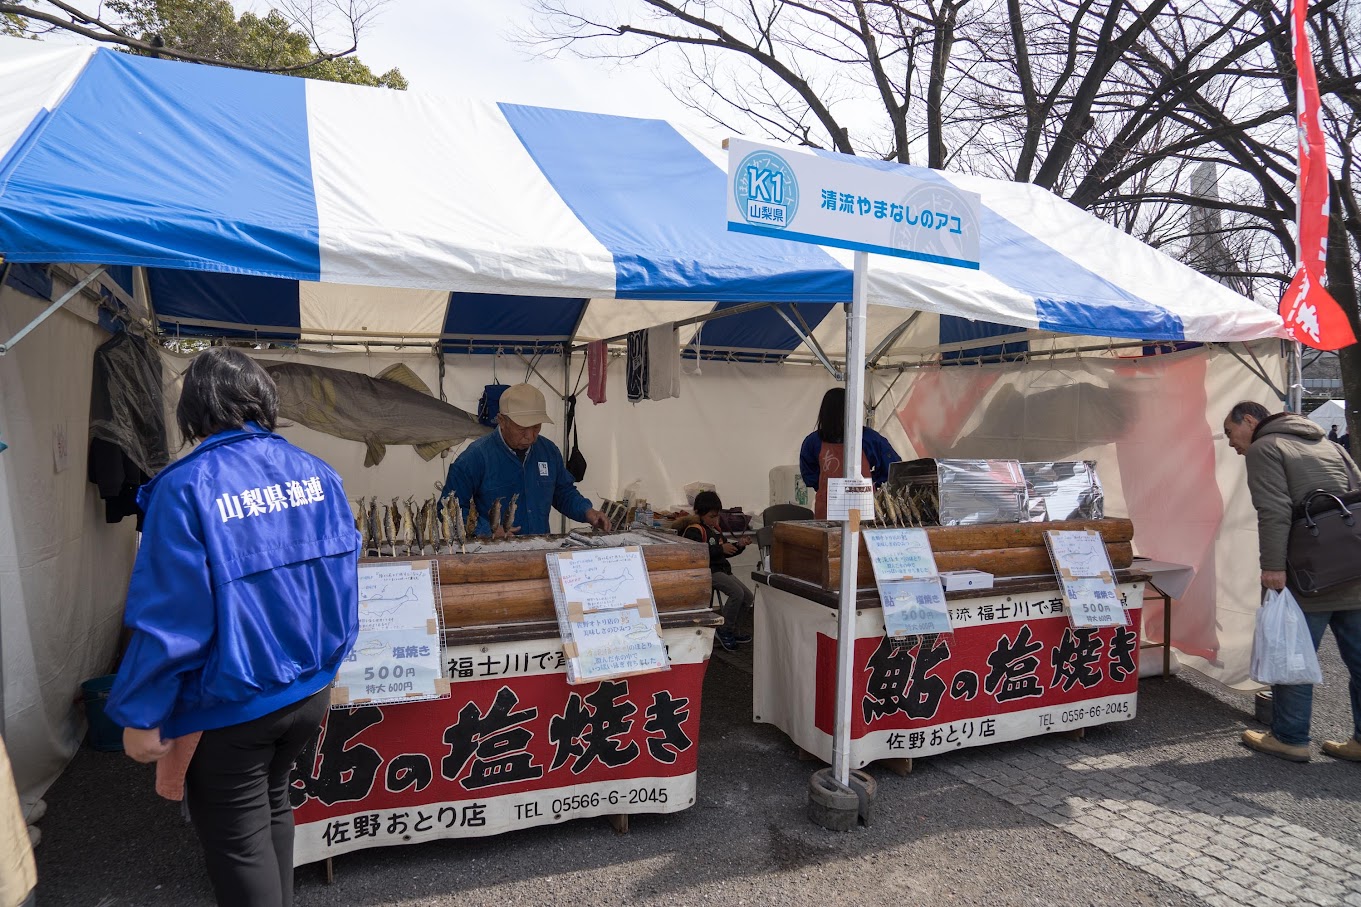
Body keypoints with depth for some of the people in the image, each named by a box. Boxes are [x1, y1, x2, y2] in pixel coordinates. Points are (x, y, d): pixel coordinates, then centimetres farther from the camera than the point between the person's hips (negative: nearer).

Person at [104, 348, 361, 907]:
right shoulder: (314, 473, -4)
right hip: (310, 692, 6)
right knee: (272, 805, 27)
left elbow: (171, 615, -21)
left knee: (239, 844, 13)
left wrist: (141, 715, -9)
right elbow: (342, 572, 3)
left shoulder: (186, 488, -20)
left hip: (231, 707, -6)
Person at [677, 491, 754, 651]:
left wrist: (739, 546, 7)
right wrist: (721, 549, -23)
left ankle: (731, 630, 16)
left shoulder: (715, 529, 19)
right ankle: (724, 631, -11)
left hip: (722, 569, 9)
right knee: (737, 593, -25)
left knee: (748, 597, 2)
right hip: (708, 571, -9)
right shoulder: (693, 531, -10)